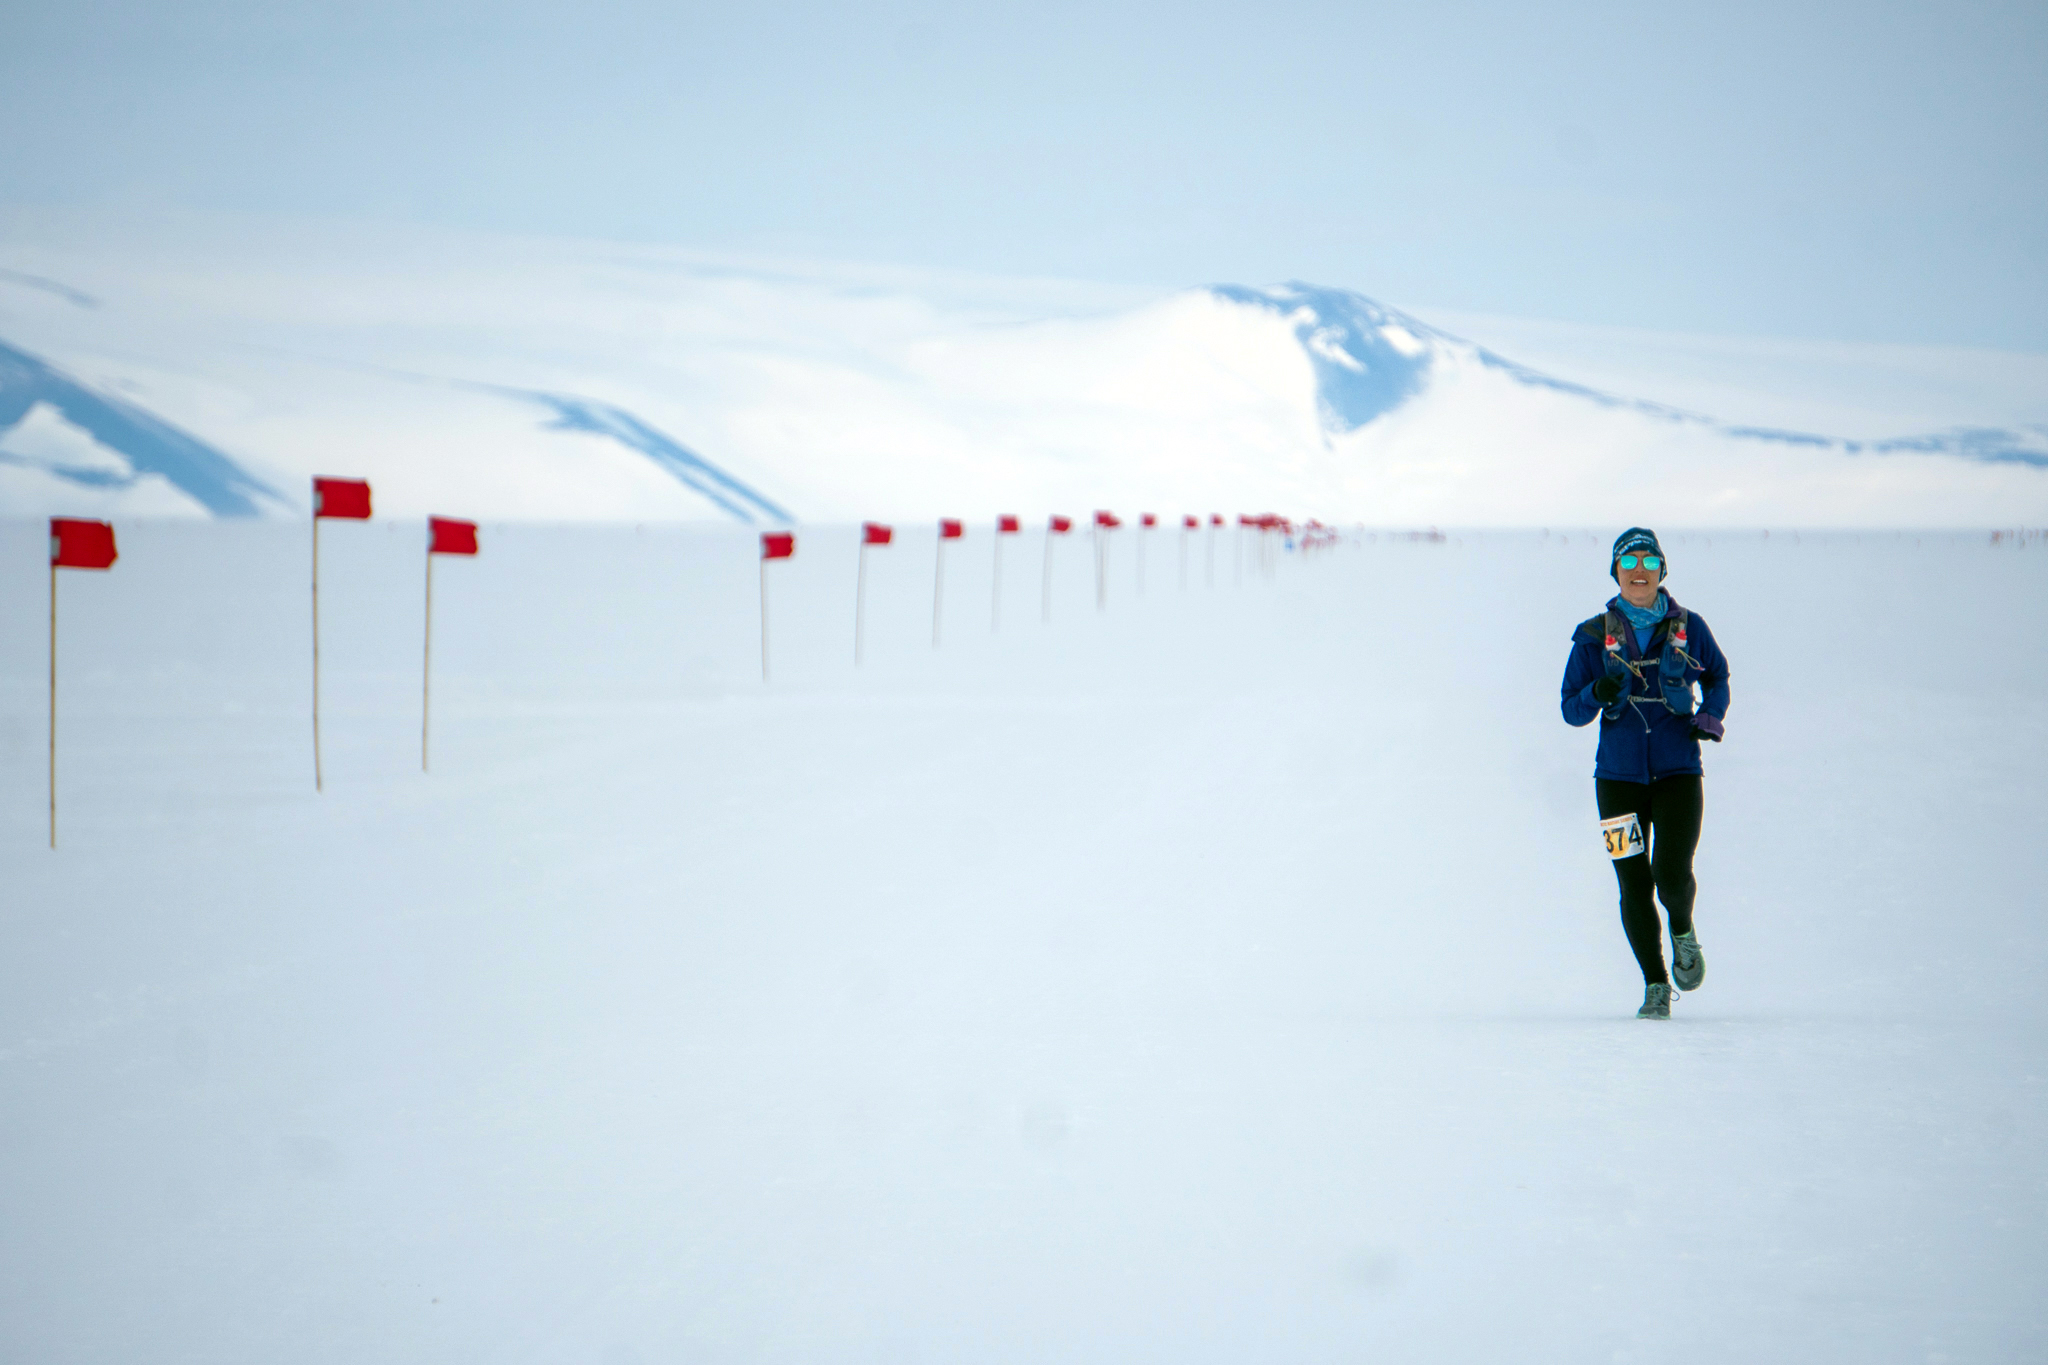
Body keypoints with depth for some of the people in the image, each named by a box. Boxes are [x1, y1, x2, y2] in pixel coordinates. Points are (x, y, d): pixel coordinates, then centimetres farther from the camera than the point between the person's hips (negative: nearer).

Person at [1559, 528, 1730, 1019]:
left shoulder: (1687, 628, 3)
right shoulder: (1594, 636, 2)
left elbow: (1717, 676, 20)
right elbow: (1571, 709, 4)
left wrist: (1711, 716, 0)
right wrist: (1598, 694, -18)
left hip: (1677, 771, -1)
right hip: (1619, 774, 1)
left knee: (1672, 874, -16)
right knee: (1634, 885, -1)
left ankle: (1683, 932, 19)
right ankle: (1655, 986, 15)